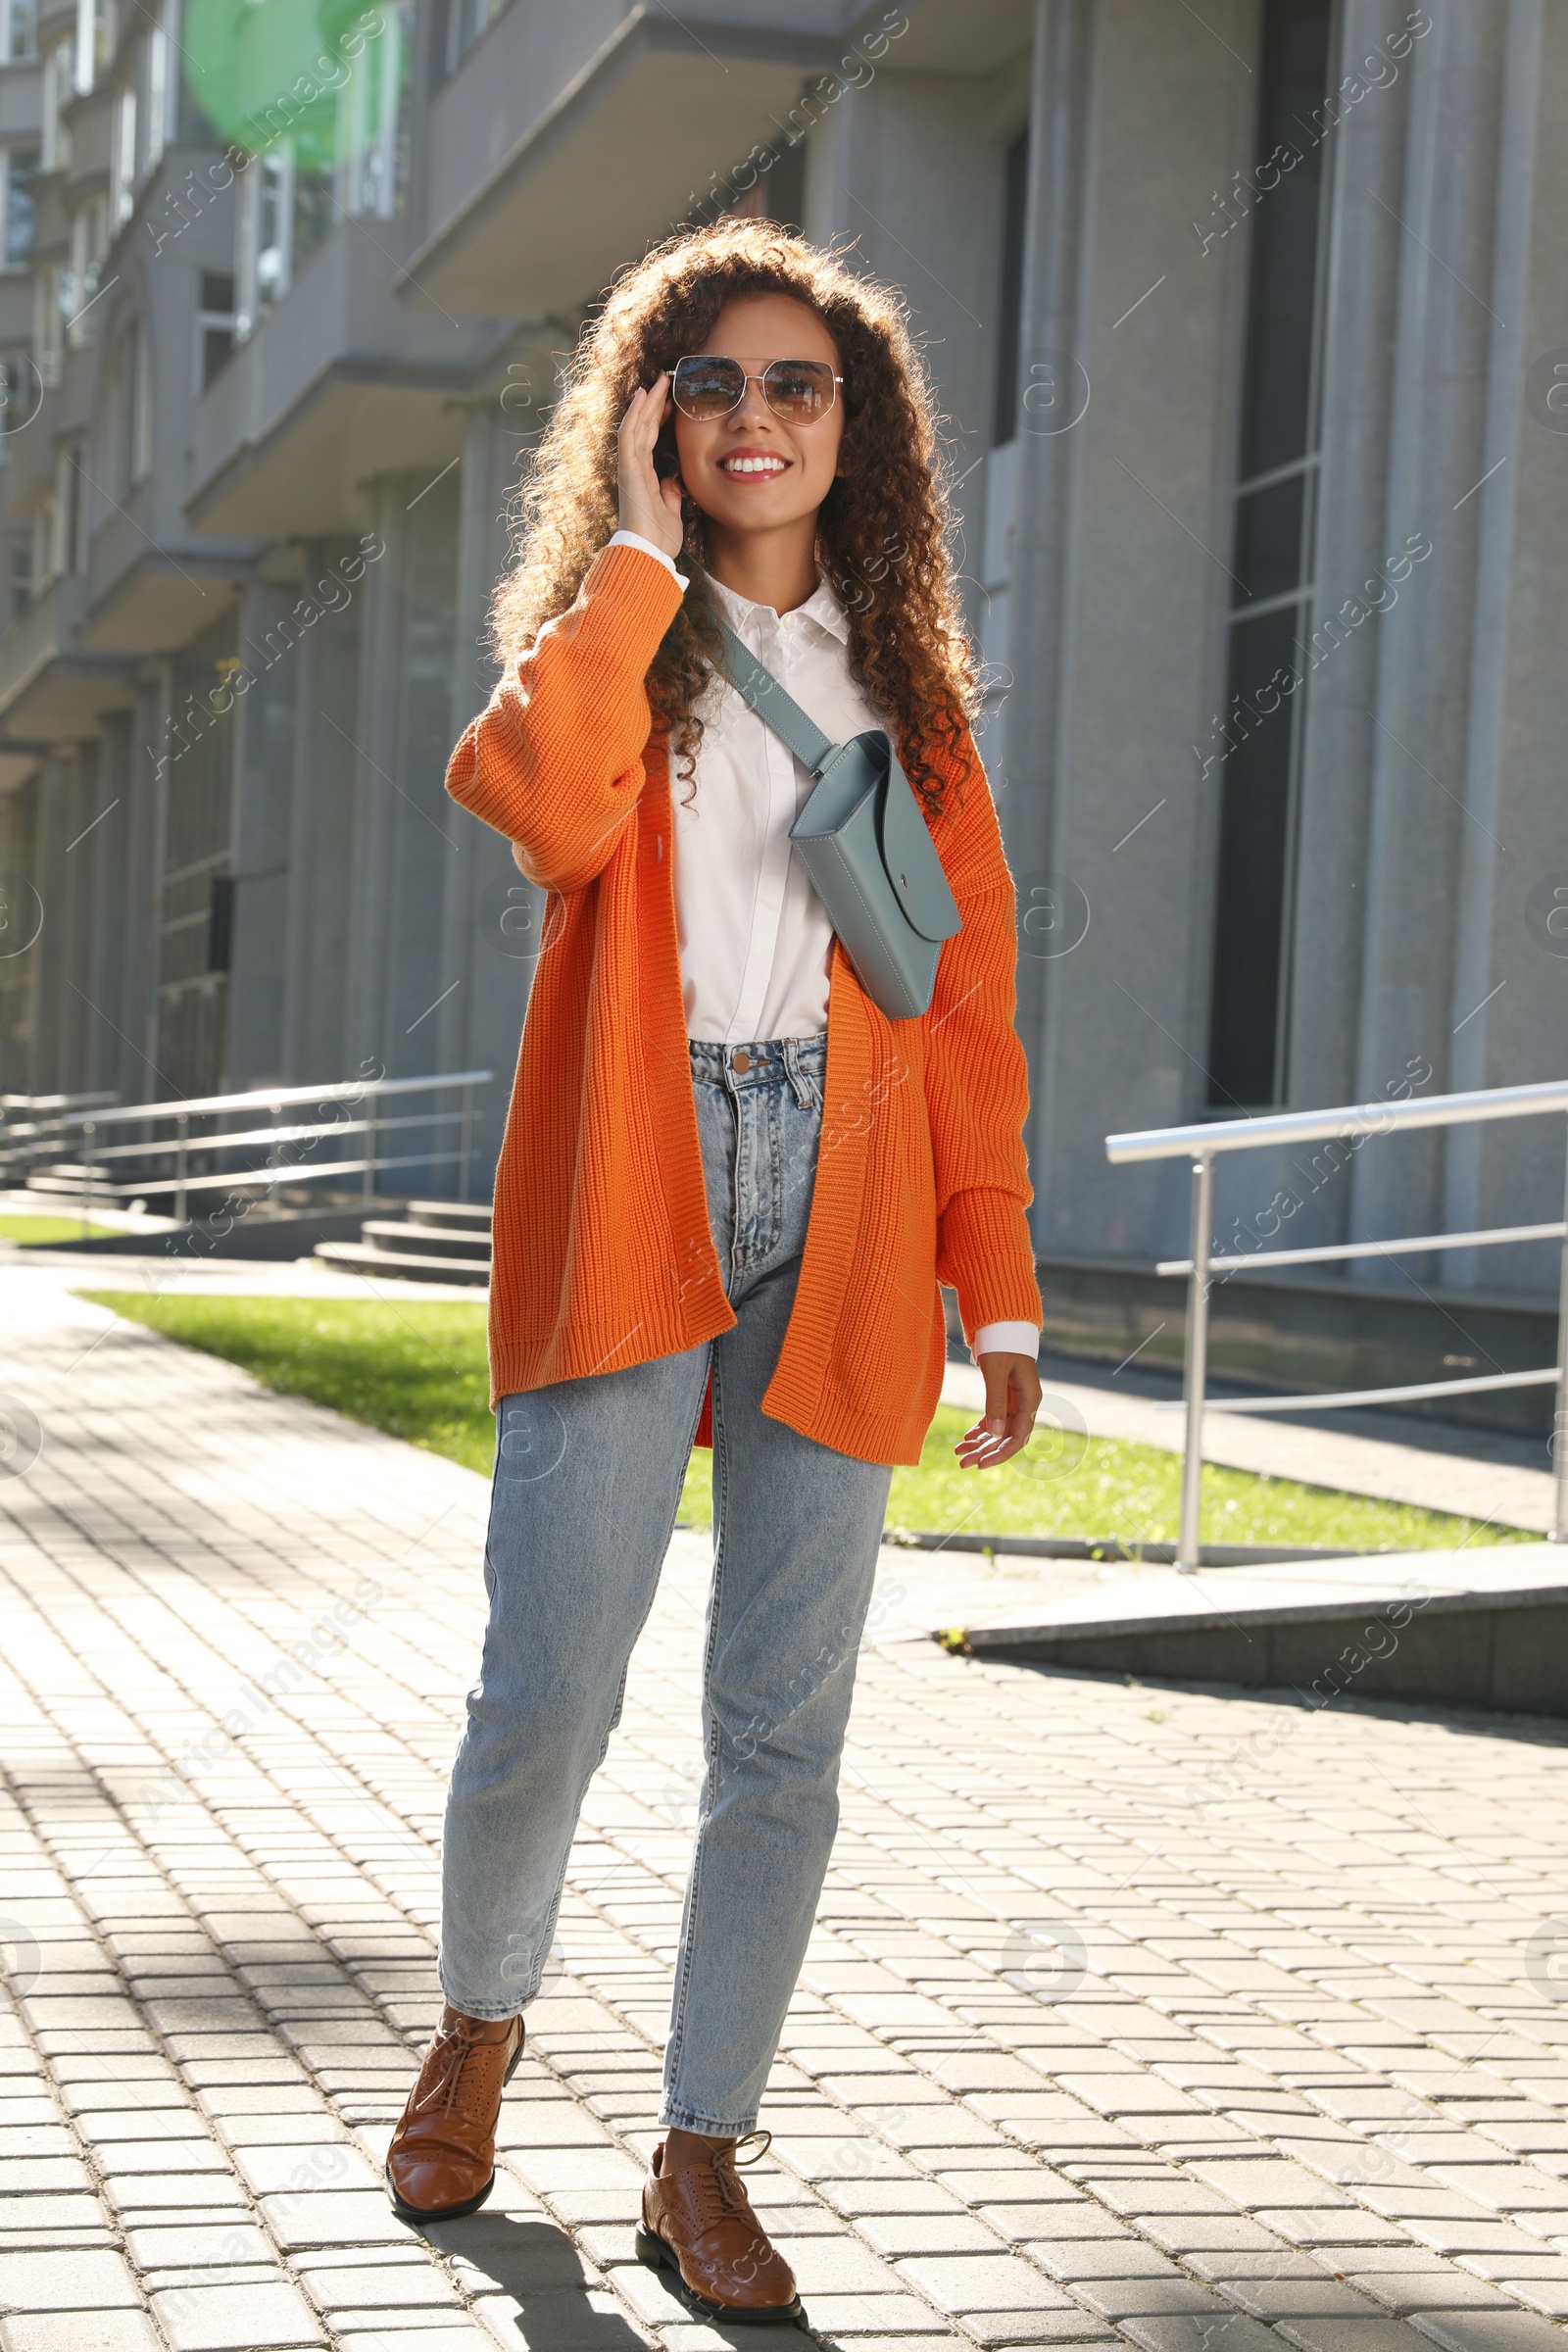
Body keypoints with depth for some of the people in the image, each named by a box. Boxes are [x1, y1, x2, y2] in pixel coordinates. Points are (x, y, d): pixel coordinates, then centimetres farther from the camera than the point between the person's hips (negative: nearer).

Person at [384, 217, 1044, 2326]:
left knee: (784, 1730, 0)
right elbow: (544, 809, -15)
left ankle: (703, 2155, 13)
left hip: (839, 1222, 2)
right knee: (547, 1698, -5)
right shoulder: (606, 636, 11)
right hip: (624, 1206, -2)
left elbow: (969, 995, 11)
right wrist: (638, 555, -6)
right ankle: (481, 2029, 24)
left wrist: (1001, 1291, 5)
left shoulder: (906, 682, 16)